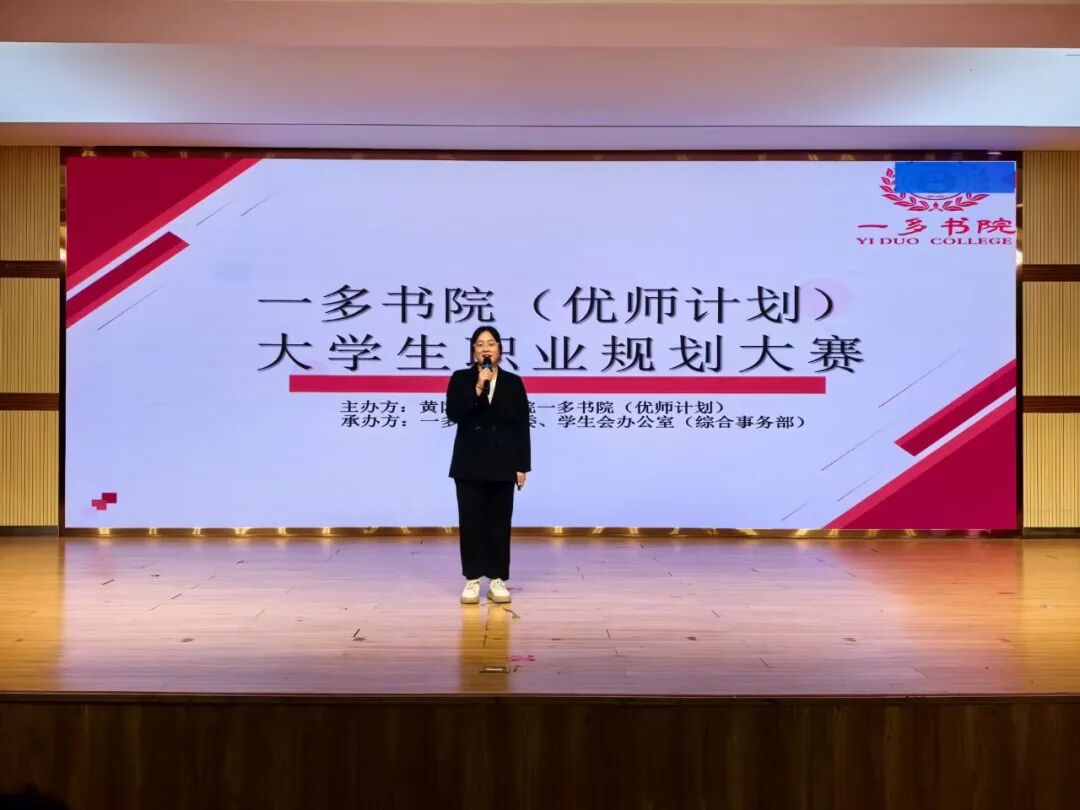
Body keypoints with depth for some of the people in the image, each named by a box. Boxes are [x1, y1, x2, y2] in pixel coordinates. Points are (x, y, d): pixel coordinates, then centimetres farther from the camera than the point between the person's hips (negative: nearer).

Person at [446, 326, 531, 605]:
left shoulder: (513, 382, 5)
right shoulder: (460, 379, 2)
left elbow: (522, 427, 3)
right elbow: (453, 414, -13)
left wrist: (522, 466, -1)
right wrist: (478, 387, -20)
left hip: (502, 464, 1)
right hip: (470, 463, -1)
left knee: (500, 522, 4)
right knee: (471, 522, 2)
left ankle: (497, 579, 11)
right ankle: (472, 580, 10)